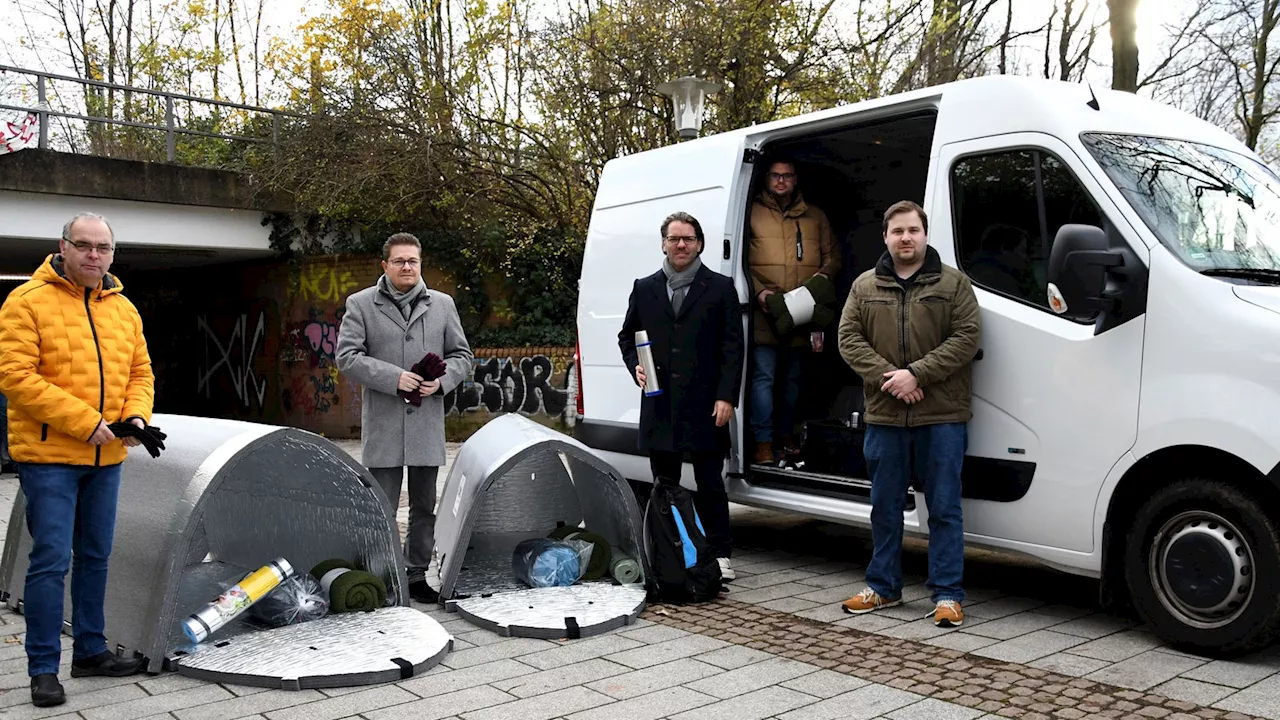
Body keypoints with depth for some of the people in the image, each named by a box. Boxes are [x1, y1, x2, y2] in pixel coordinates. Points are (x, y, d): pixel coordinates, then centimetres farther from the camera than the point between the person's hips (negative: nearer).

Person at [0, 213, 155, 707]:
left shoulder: (124, 310, 10)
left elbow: (140, 372, 14)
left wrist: (136, 414, -7)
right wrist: (84, 423, -21)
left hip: (106, 458, 6)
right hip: (48, 456, -6)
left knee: (95, 556, 15)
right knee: (51, 560, -6)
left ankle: (90, 650, 28)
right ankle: (43, 668, 7)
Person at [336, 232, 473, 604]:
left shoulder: (442, 304, 10)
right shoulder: (361, 304, 2)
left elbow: (461, 355, 12)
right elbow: (346, 356, -5)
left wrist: (441, 381, -8)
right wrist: (394, 377, -16)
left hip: (428, 424, 3)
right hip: (382, 425, -3)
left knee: (425, 507, 12)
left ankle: (417, 576, 24)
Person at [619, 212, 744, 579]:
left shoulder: (720, 288, 3)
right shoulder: (644, 289, 13)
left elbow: (732, 347, 0)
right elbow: (626, 337, 20)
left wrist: (726, 397, -8)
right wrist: (636, 366, 0)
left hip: (705, 406, -3)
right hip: (659, 404, 3)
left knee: (710, 484, 3)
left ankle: (719, 554, 14)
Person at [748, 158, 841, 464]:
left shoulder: (815, 217, 16)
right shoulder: (752, 213, 5)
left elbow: (833, 257, 17)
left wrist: (822, 277, -4)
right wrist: (758, 291, -12)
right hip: (764, 313, -3)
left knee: (793, 378, 15)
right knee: (763, 376, -8)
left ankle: (787, 434, 29)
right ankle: (763, 442, -2)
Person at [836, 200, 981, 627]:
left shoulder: (953, 284, 3)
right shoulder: (864, 287, 9)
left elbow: (967, 338, -7)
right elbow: (849, 339, 3)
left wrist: (917, 375, -16)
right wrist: (885, 375, -13)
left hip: (942, 418, -3)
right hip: (884, 417, 3)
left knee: (944, 509, 2)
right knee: (885, 508, 11)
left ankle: (947, 594, 9)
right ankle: (883, 587, 24)